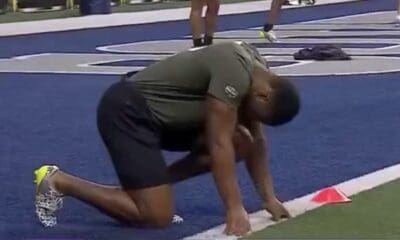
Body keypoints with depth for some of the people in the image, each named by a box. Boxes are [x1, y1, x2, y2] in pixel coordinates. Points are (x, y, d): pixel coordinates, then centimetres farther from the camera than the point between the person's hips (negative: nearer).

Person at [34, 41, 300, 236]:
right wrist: (235, 210, -24)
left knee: (241, 143, 2)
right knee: (156, 216, -14)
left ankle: (153, 183, 9)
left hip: (160, 111, 10)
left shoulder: (257, 71, 5)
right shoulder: (234, 75, -25)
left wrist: (269, 197, 8)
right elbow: (219, 144, -25)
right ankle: (58, 182, -3)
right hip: (127, 111, -10)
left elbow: (256, 139, 12)